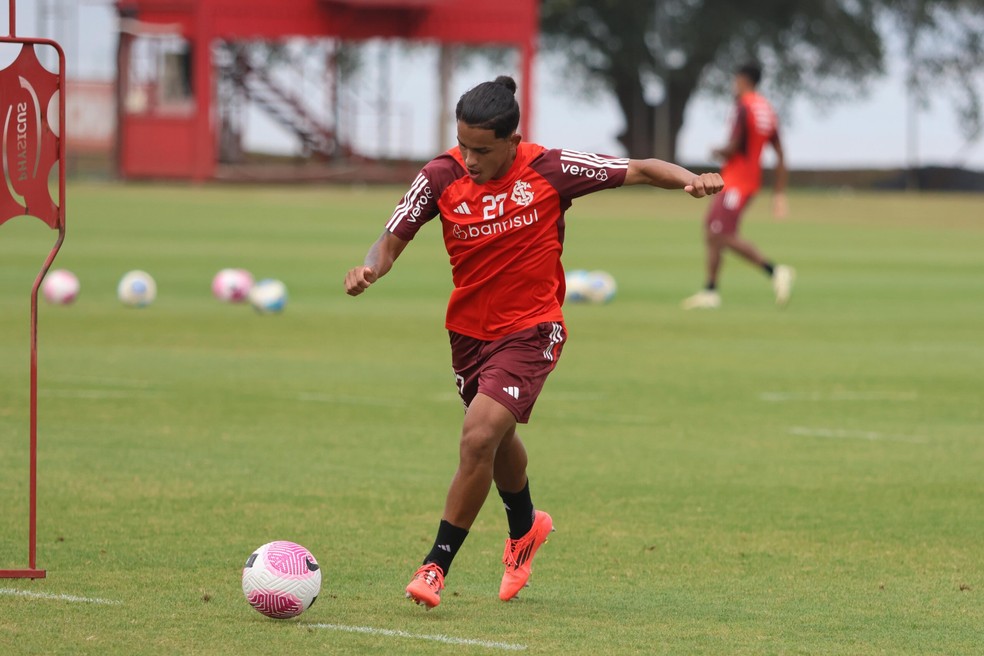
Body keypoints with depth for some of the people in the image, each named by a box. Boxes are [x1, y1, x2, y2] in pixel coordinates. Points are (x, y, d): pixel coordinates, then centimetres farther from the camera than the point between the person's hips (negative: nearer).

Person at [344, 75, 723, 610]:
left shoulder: (549, 170, -16)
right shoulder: (441, 177, -11)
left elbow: (639, 170, -8)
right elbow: (392, 240, -6)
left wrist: (692, 180, -25)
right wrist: (369, 269, -28)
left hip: (530, 332, -4)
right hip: (468, 330, 4)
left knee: (479, 439, -21)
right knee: (496, 441, 25)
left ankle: (436, 566, -8)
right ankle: (525, 527, 56)